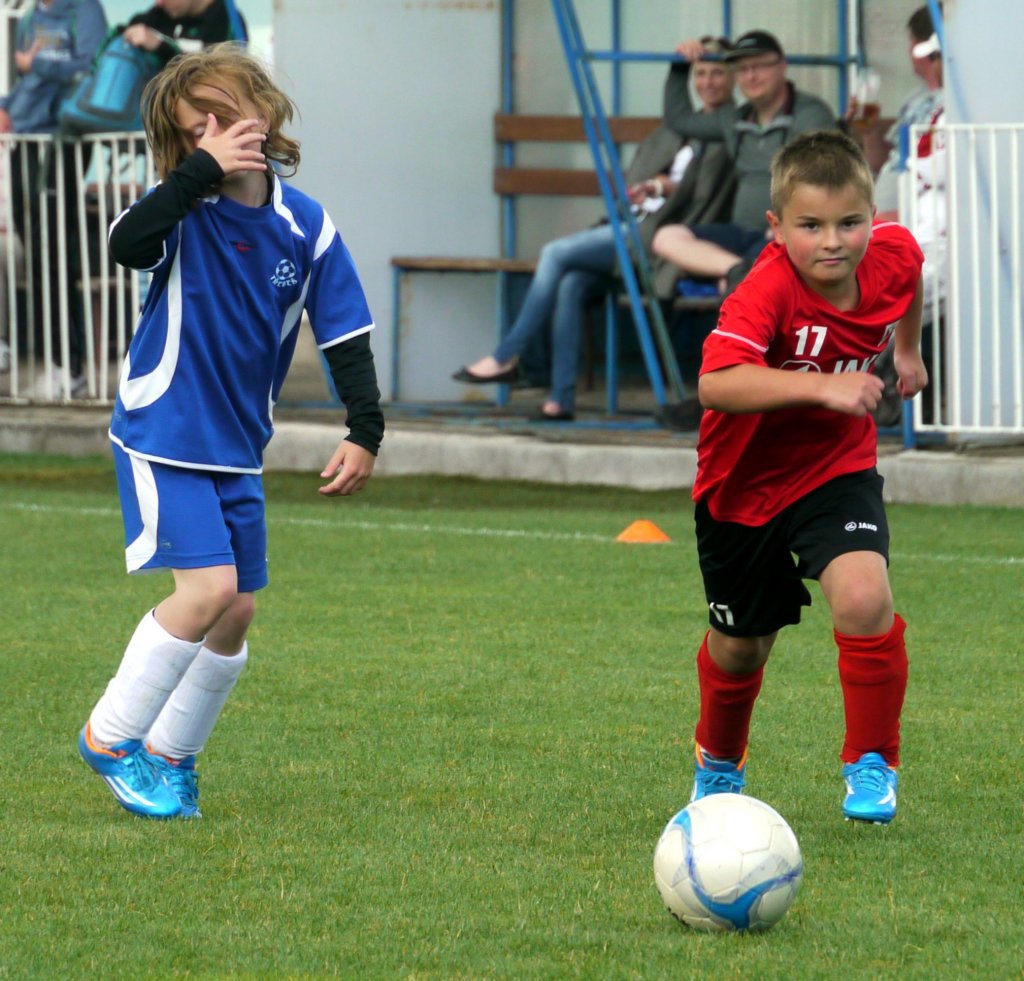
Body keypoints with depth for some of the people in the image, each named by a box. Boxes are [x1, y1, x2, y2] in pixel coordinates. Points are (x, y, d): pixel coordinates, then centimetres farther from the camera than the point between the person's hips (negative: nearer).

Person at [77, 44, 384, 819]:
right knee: (208, 589, -17)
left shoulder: (306, 227, -4)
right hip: (161, 435, -5)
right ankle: (111, 738, -1)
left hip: (237, 448, 5)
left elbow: (346, 335, 2)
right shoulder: (185, 209, -14)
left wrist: (365, 430, -8)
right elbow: (125, 243, -36)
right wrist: (201, 172, -40)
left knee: (238, 611, 7)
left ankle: (169, 755, 25)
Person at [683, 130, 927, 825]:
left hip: (837, 469, 2)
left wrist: (908, 349, 26)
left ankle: (872, 765, -3)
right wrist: (822, 385, -54)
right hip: (746, 481, -2)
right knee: (740, 648, 14)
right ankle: (719, 763, 47)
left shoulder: (894, 255, -15)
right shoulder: (768, 290, -32)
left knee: (864, 597, -25)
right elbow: (716, 383, -48)